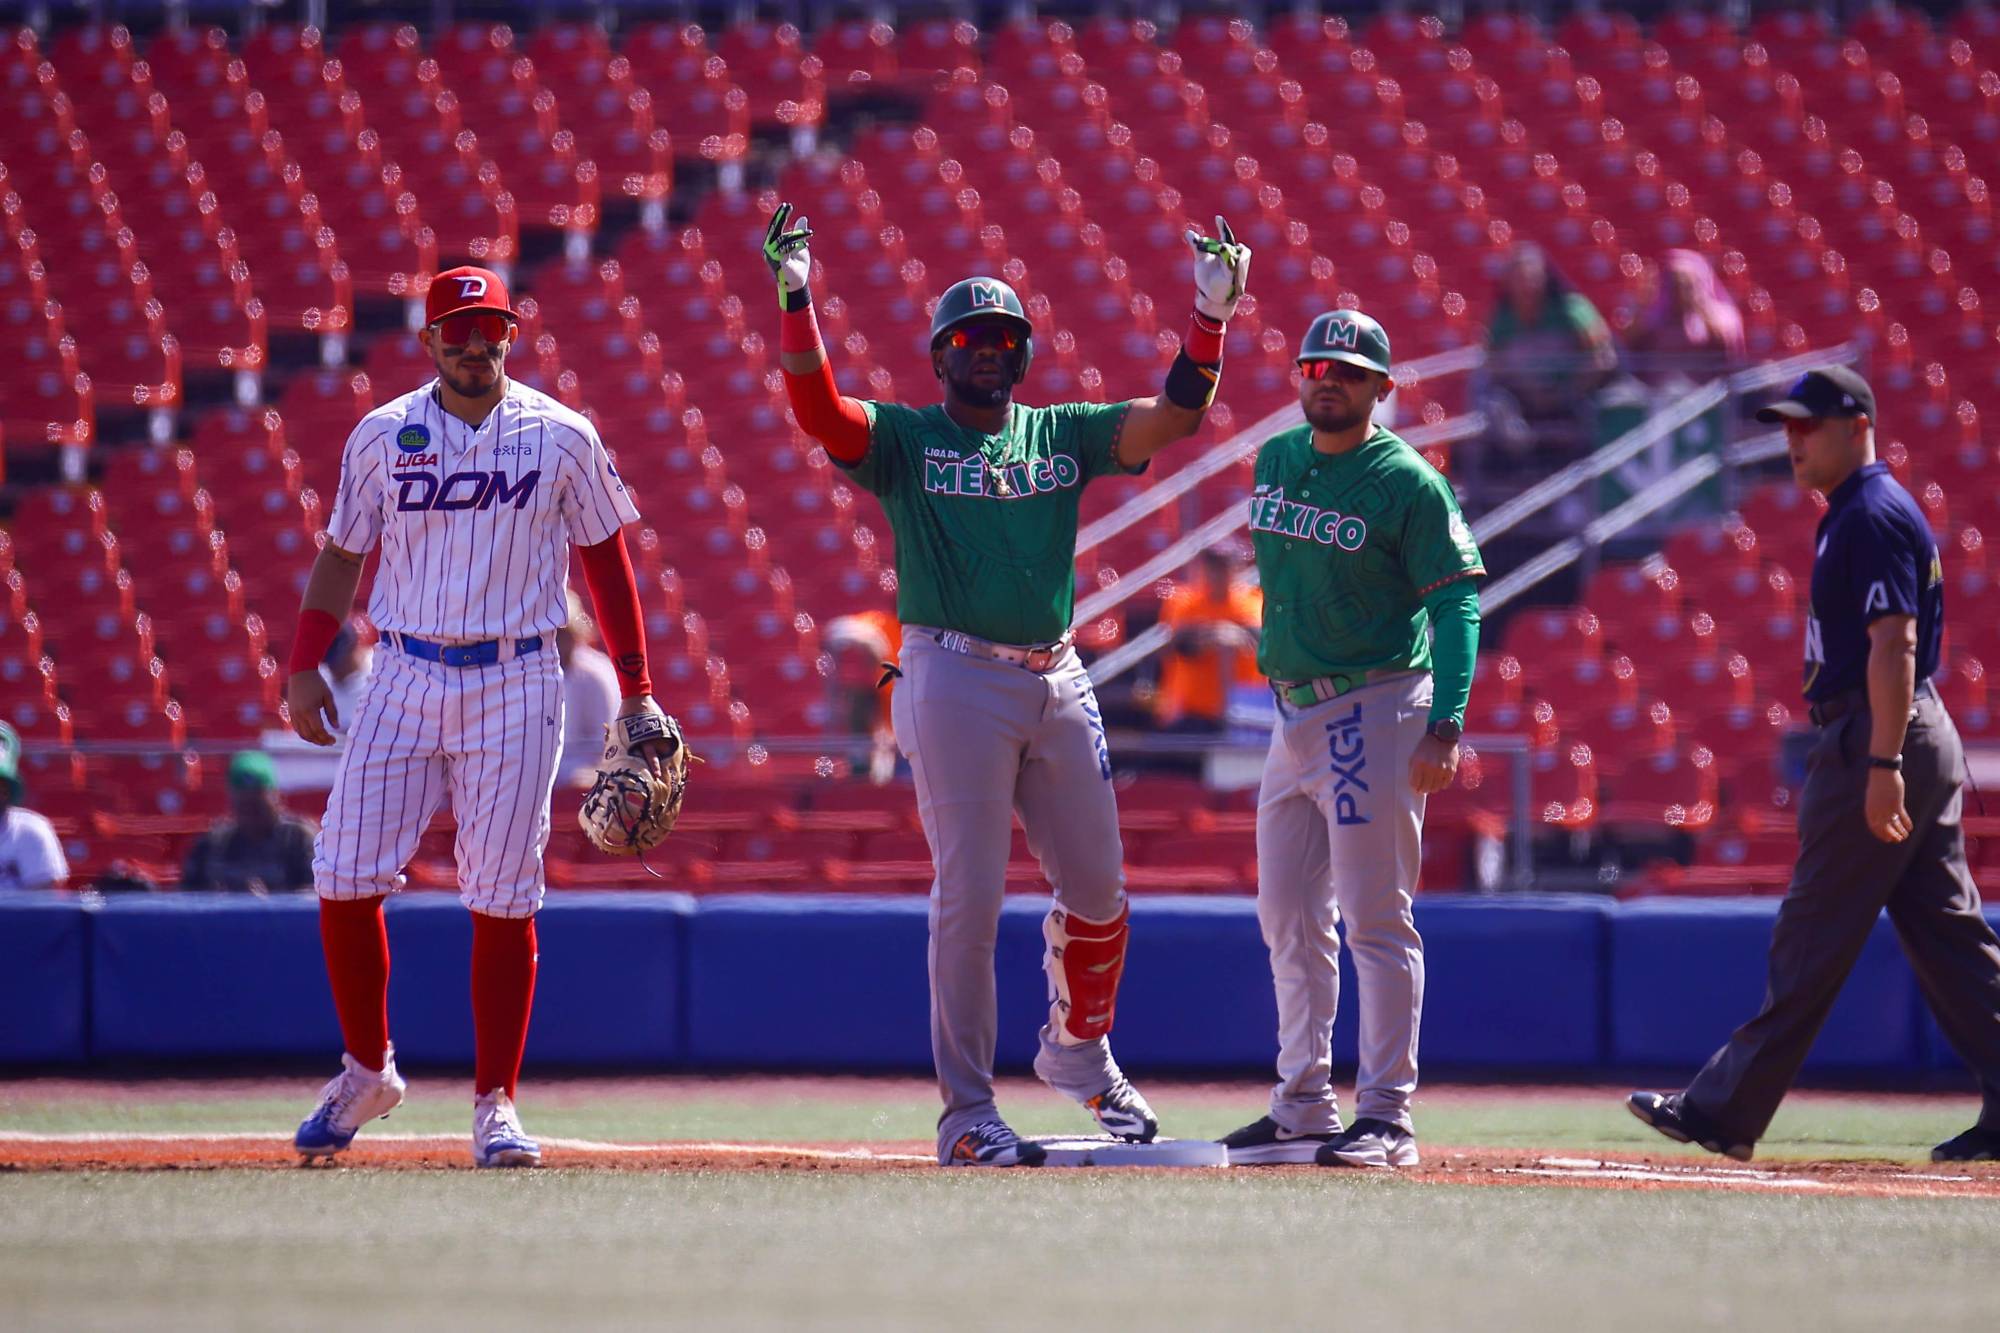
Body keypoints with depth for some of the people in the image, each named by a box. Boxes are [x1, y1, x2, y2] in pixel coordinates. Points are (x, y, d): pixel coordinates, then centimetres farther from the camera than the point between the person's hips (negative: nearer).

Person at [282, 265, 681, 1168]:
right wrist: (303, 668, 0)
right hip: (404, 678, 2)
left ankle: (495, 1105, 5)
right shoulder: (383, 435, 5)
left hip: (515, 686, -2)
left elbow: (605, 559, 7)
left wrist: (636, 694, 3)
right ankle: (367, 1072, 15)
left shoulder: (561, 438, 1)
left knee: (503, 900, -4)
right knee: (346, 882, -5)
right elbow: (342, 554, 11)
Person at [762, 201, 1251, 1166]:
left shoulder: (1062, 435, 13)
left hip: (1056, 682, 5)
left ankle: (1078, 1052, 35)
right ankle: (966, 1114, -2)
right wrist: (795, 300, -24)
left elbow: (1174, 416, 3)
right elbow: (819, 412, -15)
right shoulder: (905, 438, 3)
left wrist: (1211, 314, -8)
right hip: (956, 681, -4)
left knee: (1098, 888, 10)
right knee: (968, 897, -6)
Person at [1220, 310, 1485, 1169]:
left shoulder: (1409, 484, -10)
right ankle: (1303, 1108, 18)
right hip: (1293, 713, 8)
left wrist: (1446, 725, -23)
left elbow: (1455, 601, -13)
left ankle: (1386, 1115, -7)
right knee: (1288, 919, 11)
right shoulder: (1275, 460, 12)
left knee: (1375, 918, -8)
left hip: (1373, 711, -8)